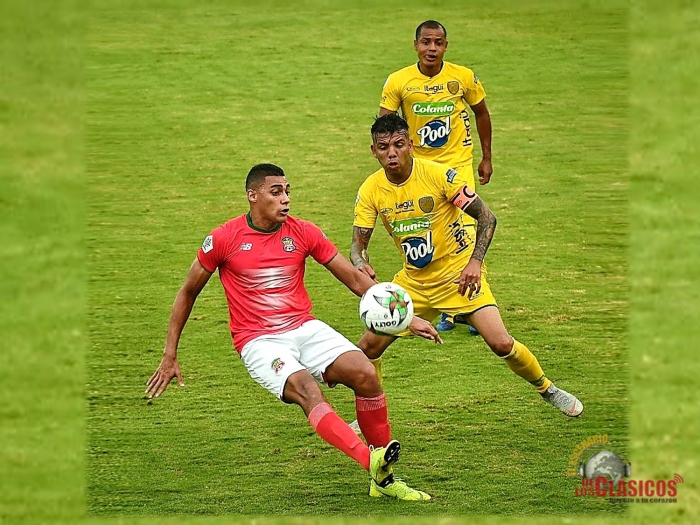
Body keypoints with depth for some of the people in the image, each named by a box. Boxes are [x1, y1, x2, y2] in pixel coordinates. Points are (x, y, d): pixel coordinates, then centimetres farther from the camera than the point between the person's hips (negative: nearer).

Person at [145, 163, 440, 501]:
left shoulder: (303, 233, 4)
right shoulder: (224, 239, -3)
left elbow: (355, 279, 8)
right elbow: (188, 292, 9)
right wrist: (169, 357, 8)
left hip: (304, 329, 4)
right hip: (259, 342, -4)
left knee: (365, 374, -20)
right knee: (306, 390, -32)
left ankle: (383, 479, -8)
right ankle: (373, 463, -49)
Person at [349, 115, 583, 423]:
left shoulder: (439, 175, -20)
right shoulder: (370, 191, -9)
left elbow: (487, 218, -14)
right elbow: (358, 243, -7)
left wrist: (475, 261, -27)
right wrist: (360, 263, -32)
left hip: (458, 274, -4)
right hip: (413, 280, 4)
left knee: (500, 343, -17)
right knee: (369, 347, -4)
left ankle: (547, 389, 10)